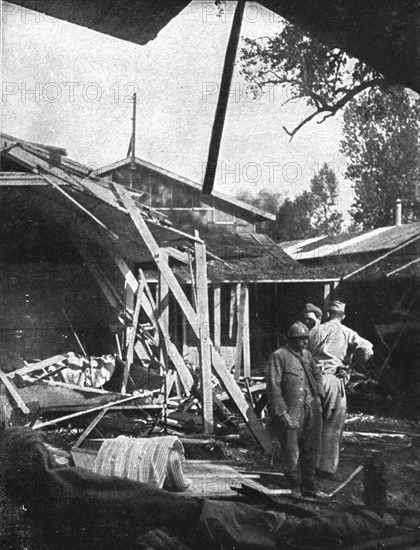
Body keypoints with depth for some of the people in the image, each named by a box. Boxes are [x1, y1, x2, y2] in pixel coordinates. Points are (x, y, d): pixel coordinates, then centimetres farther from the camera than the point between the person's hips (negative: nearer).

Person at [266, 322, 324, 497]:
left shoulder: (306, 354, 12)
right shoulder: (279, 356, -9)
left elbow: (317, 374, 29)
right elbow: (273, 386, -12)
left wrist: (318, 395, 16)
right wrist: (281, 412, -16)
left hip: (311, 409, 7)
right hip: (290, 412, -6)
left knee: (312, 450, 9)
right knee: (291, 453, -2)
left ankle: (308, 487, 21)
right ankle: (293, 487, 14)